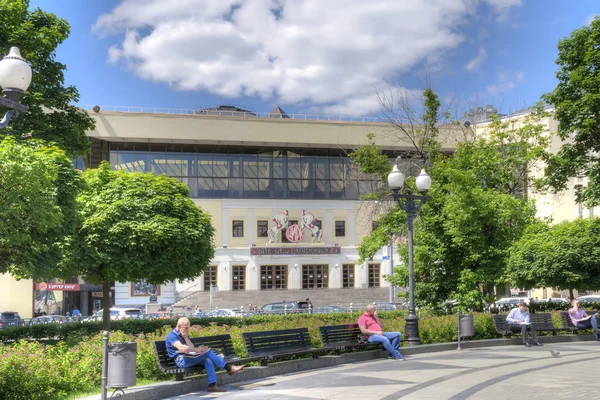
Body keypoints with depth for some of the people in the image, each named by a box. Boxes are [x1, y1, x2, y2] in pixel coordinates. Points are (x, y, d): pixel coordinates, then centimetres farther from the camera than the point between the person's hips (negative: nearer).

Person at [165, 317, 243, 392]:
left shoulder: (184, 335, 20)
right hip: (182, 361, -8)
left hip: (190, 359, 8)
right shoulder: (171, 336, -7)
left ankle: (212, 385, -24)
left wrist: (185, 337, -5)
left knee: (208, 361, -17)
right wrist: (196, 350, -35)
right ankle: (229, 368, -15)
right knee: (207, 351, -18)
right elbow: (181, 348, -26)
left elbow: (191, 348, 5)